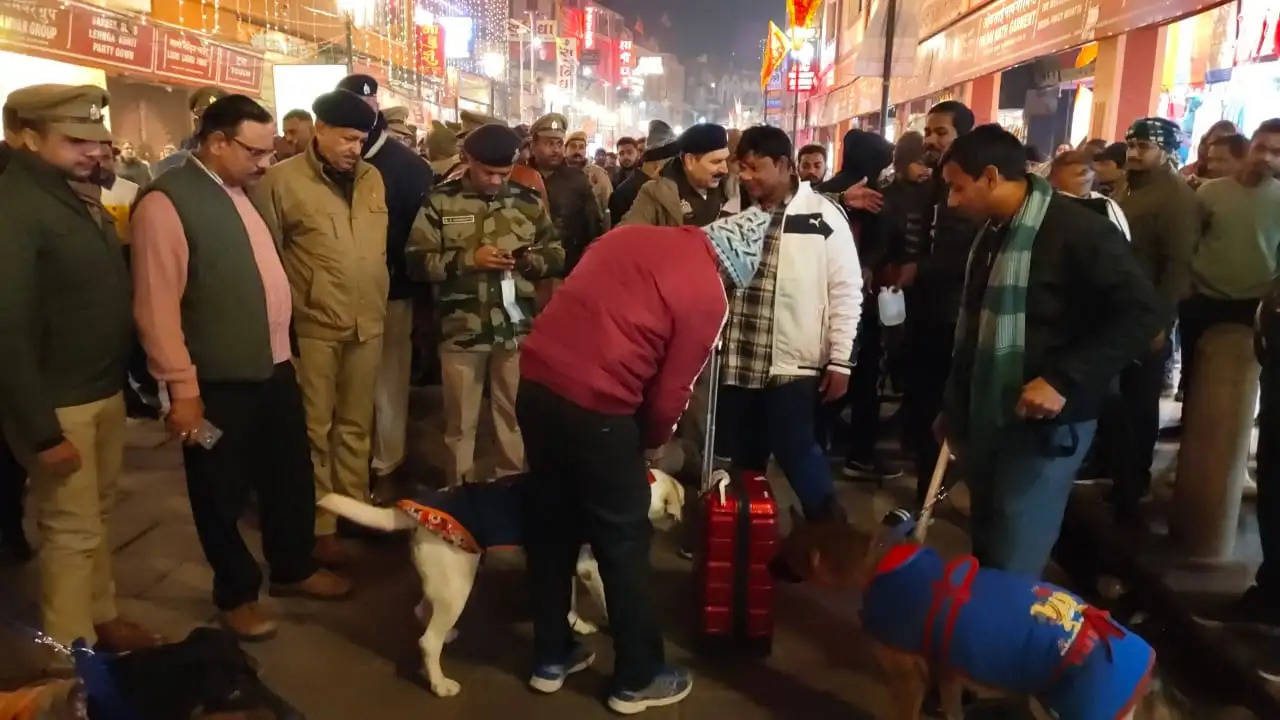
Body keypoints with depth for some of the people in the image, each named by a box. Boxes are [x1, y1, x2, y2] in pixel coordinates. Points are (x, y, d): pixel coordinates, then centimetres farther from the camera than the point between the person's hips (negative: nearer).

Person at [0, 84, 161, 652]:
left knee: (96, 517, 19)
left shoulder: (79, 192, 9)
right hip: (59, 403, -8)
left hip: (105, 389, 8)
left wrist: (124, 377, 11)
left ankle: (102, 619, 35)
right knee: (71, 530, 2)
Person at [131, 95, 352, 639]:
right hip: (218, 381, -8)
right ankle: (236, 595, 31)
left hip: (274, 367, 8)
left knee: (291, 476, 20)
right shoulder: (166, 202, -16)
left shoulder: (244, 191, 9)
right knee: (223, 493, 11)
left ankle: (293, 569, 41)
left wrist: (281, 347, 14)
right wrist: (182, 389, -17)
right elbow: (157, 305, -18)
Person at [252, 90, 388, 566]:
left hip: (368, 323, 5)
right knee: (315, 429, 6)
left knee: (356, 424, 15)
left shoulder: (372, 178, 8)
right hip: (313, 325, -4)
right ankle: (319, 526, 17)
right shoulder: (282, 179, -7)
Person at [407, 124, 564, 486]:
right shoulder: (441, 201, -1)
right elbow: (416, 261, -6)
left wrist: (530, 259, -12)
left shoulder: (528, 201, 6)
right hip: (461, 331, -2)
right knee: (461, 422, 10)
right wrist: (469, 259, -18)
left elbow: (558, 254, 10)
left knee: (517, 416, 13)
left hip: (517, 329, 2)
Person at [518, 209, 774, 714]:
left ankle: (551, 657, 35)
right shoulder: (707, 297, -5)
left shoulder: (634, 234, 14)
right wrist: (648, 444, 18)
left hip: (536, 378, 7)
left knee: (551, 523, 20)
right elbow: (669, 394, -3)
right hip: (593, 404, -7)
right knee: (624, 541, 10)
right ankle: (638, 678, 26)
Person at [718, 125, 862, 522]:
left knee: (794, 449, -1)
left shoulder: (824, 216, -4)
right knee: (741, 456, 13)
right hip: (737, 360, 4)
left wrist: (840, 360, -6)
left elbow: (846, 291, -3)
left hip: (793, 361, -4)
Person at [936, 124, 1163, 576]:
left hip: (1045, 423, -8)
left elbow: (1143, 312, -17)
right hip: (983, 420, 8)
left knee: (1013, 568, -4)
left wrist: (1063, 380, -23)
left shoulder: (1078, 230, -13)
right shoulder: (988, 233, 12)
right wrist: (955, 410, 19)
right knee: (984, 556, 17)